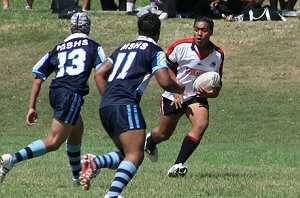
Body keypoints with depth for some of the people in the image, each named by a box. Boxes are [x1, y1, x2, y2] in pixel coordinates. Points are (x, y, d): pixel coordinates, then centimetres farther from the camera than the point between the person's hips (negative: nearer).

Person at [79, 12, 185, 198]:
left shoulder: (123, 48, 25)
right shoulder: (155, 51, 4)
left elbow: (99, 74, 20)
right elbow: (165, 82, -7)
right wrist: (180, 88, 13)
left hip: (105, 106, 8)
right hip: (125, 105, -8)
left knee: (126, 154, 16)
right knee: (135, 156, -11)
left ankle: (95, 162, -10)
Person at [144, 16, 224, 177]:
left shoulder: (218, 55, -8)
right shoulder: (181, 46, -18)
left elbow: (217, 84, 2)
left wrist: (210, 93, -21)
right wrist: (176, 91, -16)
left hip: (197, 97, 2)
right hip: (173, 96, -1)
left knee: (201, 125, -27)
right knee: (163, 134, 11)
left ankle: (177, 166, -23)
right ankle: (150, 141, 52)